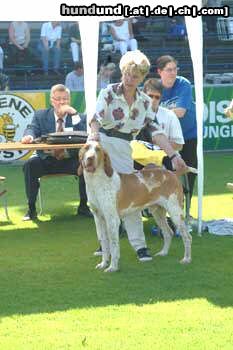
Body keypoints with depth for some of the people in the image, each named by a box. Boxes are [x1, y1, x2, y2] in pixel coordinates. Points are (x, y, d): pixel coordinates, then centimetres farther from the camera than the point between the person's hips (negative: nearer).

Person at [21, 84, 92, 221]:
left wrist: (74, 114, -18)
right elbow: (33, 128, -5)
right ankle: (31, 208, -17)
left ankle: (83, 206, -11)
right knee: (29, 165, -29)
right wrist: (29, 136, -29)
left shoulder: (76, 116, 5)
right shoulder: (41, 115, 9)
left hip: (70, 160, 0)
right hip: (47, 160, 1)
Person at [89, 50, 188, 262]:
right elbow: (97, 116, -19)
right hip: (100, 144, -2)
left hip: (123, 150, 2)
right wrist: (95, 132, -42)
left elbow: (155, 131, 1)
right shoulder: (109, 93, -4)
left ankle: (139, 245, -2)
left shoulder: (145, 102, 6)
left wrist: (174, 155, -10)